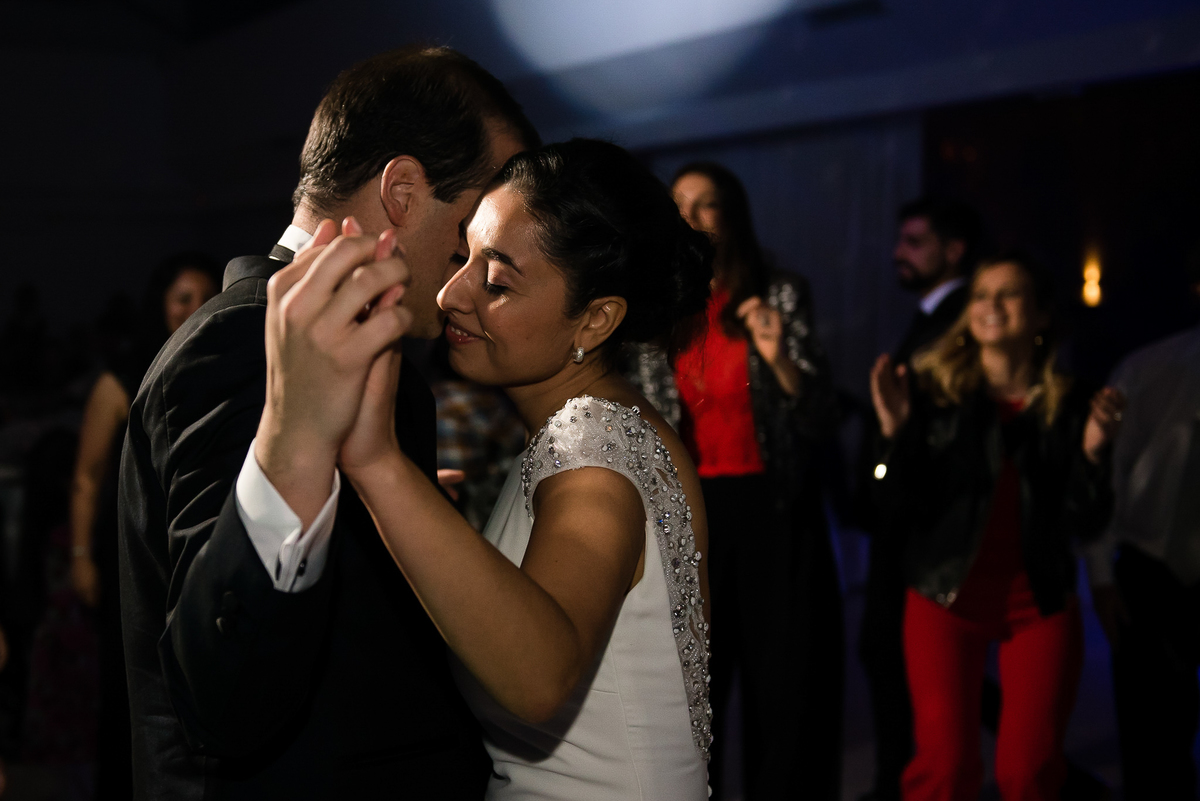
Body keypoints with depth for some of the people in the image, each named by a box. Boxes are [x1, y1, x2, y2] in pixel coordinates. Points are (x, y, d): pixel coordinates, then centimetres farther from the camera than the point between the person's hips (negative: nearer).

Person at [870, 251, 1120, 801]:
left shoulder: (1069, 404, 2)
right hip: (946, 596, -1)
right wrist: (896, 432, -19)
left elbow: (1086, 524, 0)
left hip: (1040, 601, 1)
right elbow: (904, 511, -5)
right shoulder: (934, 389, -2)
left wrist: (1093, 451, -16)